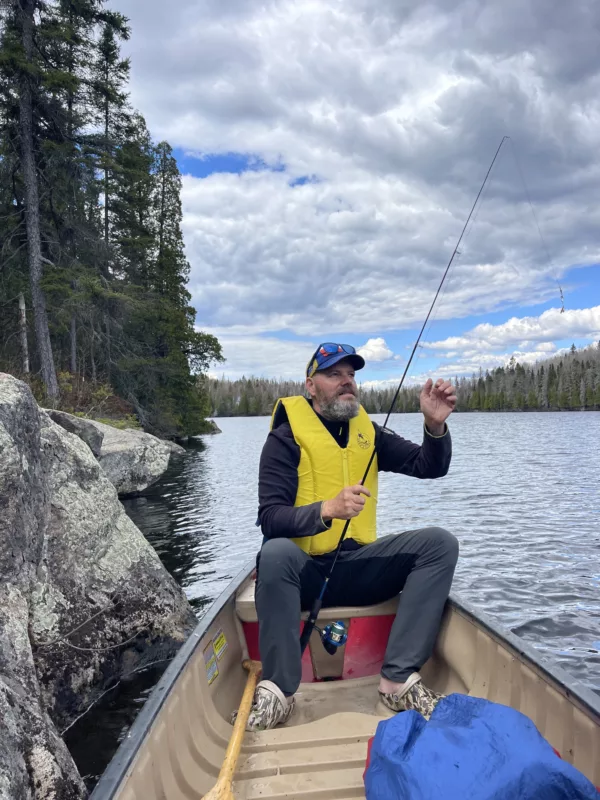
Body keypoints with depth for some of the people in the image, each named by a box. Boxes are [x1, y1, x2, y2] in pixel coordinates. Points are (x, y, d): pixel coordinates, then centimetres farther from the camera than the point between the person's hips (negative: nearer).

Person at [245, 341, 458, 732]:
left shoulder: (368, 432, 7)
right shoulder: (285, 438, -7)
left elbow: (431, 467, 2)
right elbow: (270, 519, -17)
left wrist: (436, 425, -18)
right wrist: (327, 509, -35)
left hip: (357, 568, 5)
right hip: (304, 570, -4)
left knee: (440, 543, -15)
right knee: (276, 553, -37)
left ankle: (399, 678, -18)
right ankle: (277, 689, -21)